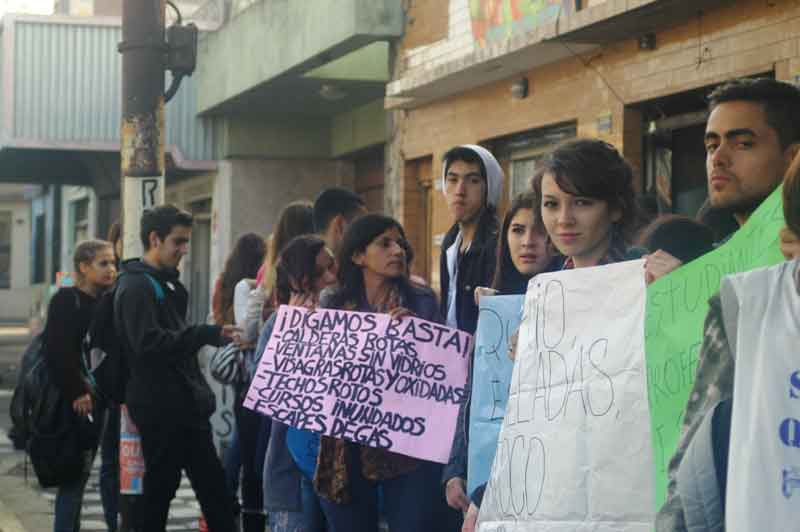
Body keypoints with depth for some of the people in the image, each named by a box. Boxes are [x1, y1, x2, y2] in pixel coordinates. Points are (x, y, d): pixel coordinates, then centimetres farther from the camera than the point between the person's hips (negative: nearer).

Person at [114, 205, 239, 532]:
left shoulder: (166, 283, 18)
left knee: (213, 487, 8)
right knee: (160, 487, -1)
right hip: (162, 408, -9)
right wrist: (208, 334, -27)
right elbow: (148, 343, -26)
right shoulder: (136, 286, -13)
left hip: (184, 404, 9)